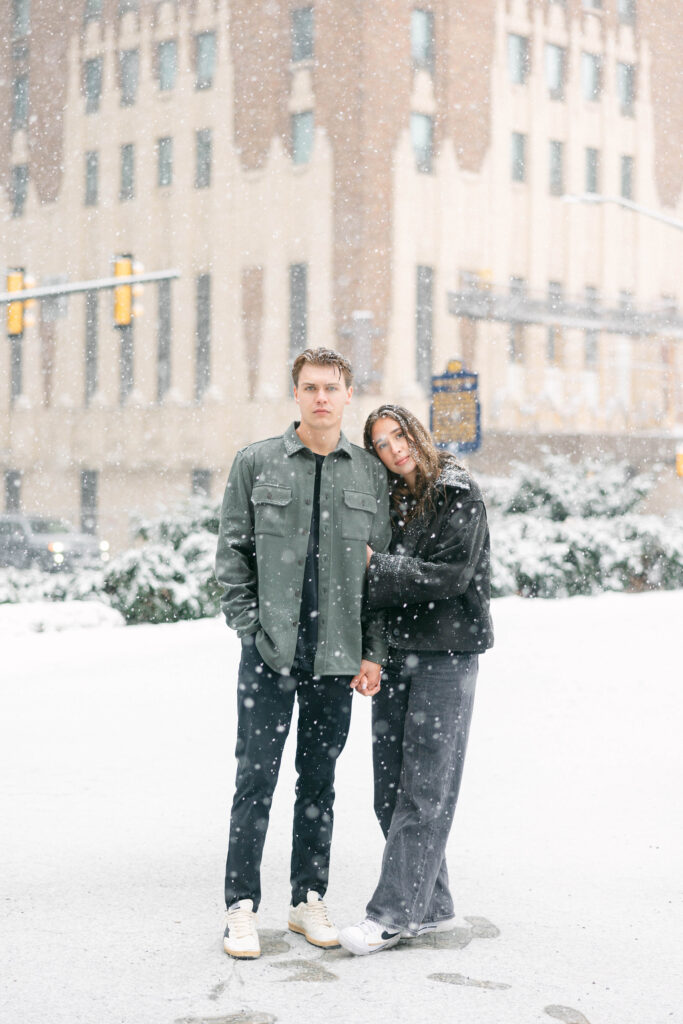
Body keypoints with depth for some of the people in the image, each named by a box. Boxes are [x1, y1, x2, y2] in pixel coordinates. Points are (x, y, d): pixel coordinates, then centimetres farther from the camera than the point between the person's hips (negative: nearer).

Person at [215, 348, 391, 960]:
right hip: (269, 652, -2)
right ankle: (242, 907, 8)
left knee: (319, 781, 10)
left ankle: (309, 900, 21)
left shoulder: (371, 474, 7)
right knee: (256, 779, -1)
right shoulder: (256, 463, 3)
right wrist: (250, 627, -6)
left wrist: (374, 652, 3)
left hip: (337, 656, 2)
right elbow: (232, 552, 4)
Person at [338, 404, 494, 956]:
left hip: (446, 654, -7)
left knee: (423, 790, -5)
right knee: (391, 789, 6)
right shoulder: (389, 501, 14)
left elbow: (451, 575, -14)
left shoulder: (459, 493, -4)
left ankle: (393, 914, -3)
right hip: (394, 653, 7)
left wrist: (377, 566, -10)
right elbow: (375, 584, 13)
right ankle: (433, 905, 16)